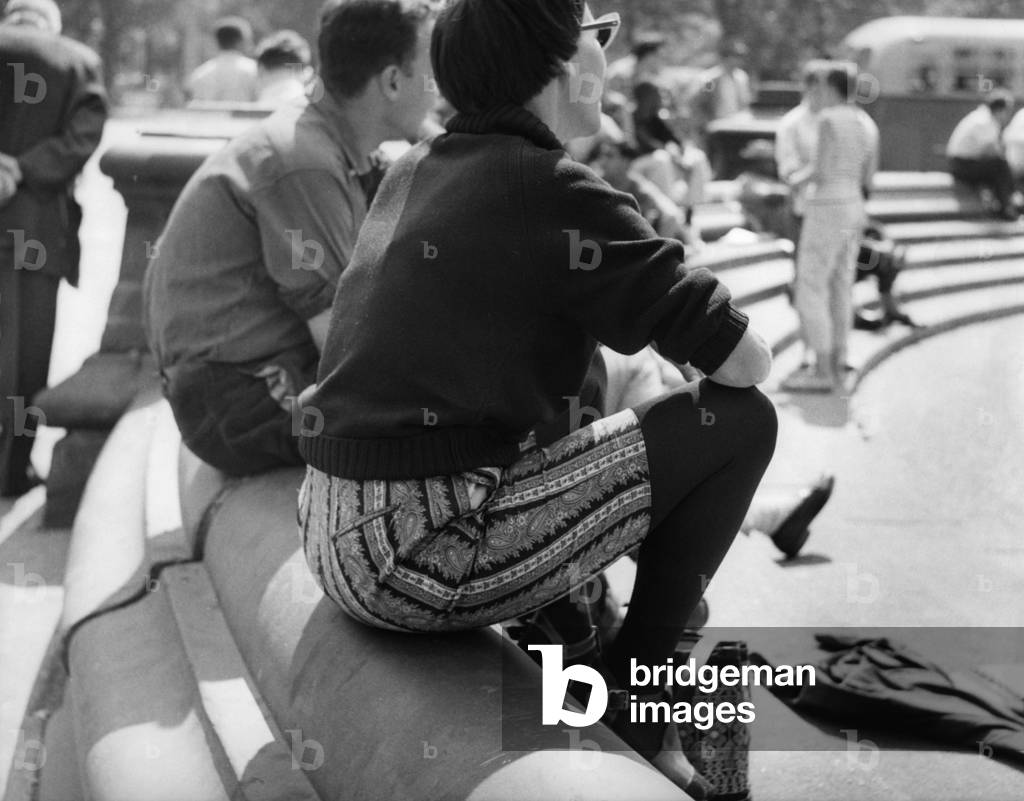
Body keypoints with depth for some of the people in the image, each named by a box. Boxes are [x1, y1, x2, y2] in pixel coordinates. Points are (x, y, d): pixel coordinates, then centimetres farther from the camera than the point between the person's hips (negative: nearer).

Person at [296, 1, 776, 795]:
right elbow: (748, 362, -10)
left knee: (576, 388, 31)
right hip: (422, 555, -9)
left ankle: (569, 638, 26)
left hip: (335, 535, 9)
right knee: (739, 422, -3)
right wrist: (719, 337, 14)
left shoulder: (415, 170, 12)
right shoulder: (555, 190, -12)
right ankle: (629, 688, 7)